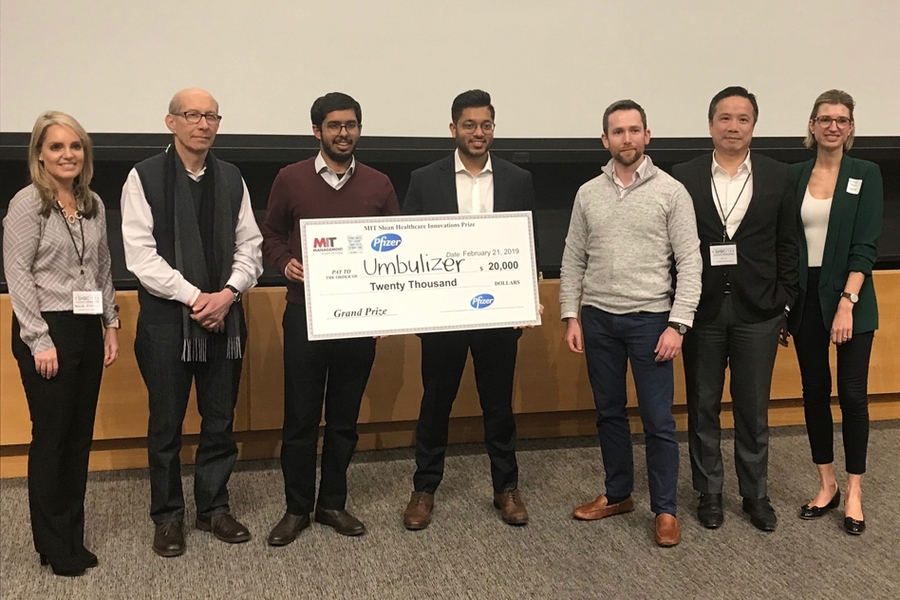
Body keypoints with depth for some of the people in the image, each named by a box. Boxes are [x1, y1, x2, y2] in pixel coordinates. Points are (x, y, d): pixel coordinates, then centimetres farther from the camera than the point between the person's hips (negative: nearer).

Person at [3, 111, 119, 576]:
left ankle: (73, 536, 23)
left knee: (80, 435, 11)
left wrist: (111, 323, 11)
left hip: (88, 329, 6)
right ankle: (53, 546, 16)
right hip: (47, 330, -6)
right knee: (51, 437, 2)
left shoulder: (94, 204, 9)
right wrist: (41, 341, -15)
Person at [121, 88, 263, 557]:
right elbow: (140, 254, -11)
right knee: (166, 424, 8)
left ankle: (213, 507, 27)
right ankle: (167, 515, 23)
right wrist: (193, 297, -16)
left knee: (220, 421, 11)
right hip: (166, 318, -3)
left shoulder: (231, 179, 8)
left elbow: (249, 248, 6)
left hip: (224, 318, 4)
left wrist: (228, 294, -10)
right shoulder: (145, 177, -5)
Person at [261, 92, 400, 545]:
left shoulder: (379, 184, 5)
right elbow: (270, 235, 8)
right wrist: (285, 263, -11)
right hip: (305, 312, -2)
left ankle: (333, 503, 25)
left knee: (345, 417, 11)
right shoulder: (290, 179, 0)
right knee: (300, 417, 3)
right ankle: (297, 508, 18)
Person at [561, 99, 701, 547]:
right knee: (609, 412, 14)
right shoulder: (588, 193, 6)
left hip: (650, 318, -3)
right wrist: (570, 317, 2)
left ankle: (665, 509, 14)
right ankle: (618, 494, 29)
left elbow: (689, 264, -6)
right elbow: (573, 261, 9)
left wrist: (677, 324, -13)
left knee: (658, 420, 1)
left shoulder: (671, 192, -4)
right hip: (598, 318, 4)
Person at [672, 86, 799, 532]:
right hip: (702, 311, 0)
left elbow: (788, 247, 5)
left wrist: (785, 306, 1)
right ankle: (709, 492, 25)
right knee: (702, 407, 10)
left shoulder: (778, 177, 2)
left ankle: (755, 495, 25)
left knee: (754, 409, 10)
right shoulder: (684, 178, -1)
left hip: (757, 312, 1)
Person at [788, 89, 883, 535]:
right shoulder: (795, 175, 6)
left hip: (849, 297, -3)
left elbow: (866, 246, -9)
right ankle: (826, 485, 23)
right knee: (814, 391, 9)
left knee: (852, 393, 1)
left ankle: (854, 493, 14)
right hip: (805, 297, 3)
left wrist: (847, 303, -18)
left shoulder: (865, 174, -3)